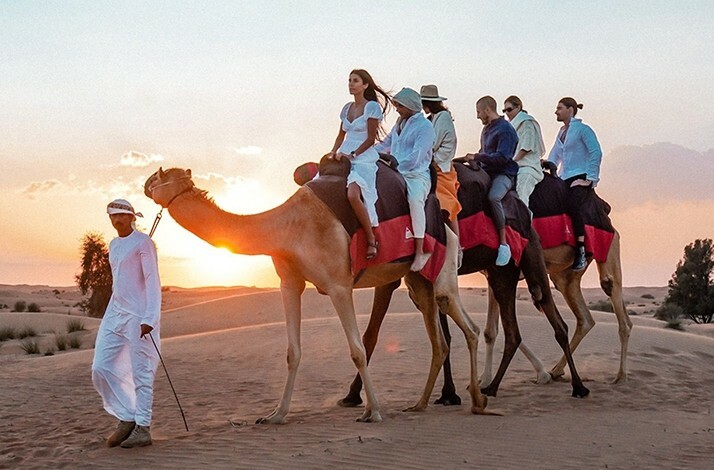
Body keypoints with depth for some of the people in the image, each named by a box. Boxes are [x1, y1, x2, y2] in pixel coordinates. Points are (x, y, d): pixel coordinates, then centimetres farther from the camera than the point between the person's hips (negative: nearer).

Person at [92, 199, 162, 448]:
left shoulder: (142, 242, -7)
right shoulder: (113, 245, 16)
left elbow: (152, 281, -13)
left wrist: (150, 318, -20)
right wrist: (113, 312, 21)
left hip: (138, 314, -8)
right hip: (115, 312, 8)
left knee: (141, 371, -4)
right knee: (101, 367, 1)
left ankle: (142, 428, 2)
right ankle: (127, 418, 12)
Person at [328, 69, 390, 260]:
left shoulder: (373, 107, -4)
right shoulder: (347, 108, 16)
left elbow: (371, 139, -8)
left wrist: (351, 155, -14)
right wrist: (334, 151, 3)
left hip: (364, 158, -7)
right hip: (344, 156, 7)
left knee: (353, 194, -32)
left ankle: (371, 239, -20)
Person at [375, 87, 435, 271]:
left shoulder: (425, 127, -6)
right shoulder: (399, 124, 19)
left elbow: (415, 158, -15)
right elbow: (385, 144, 30)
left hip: (416, 175, -9)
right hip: (396, 173, 9)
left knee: (415, 199, -36)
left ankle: (420, 252, -38)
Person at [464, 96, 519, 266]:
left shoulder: (505, 129, -11)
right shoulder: (486, 129, 18)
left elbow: (502, 157, -20)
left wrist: (476, 157, -15)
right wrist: (475, 160, 10)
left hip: (504, 173, -10)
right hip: (487, 172, 10)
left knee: (493, 197, -37)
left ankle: (504, 244, -32)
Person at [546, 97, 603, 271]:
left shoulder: (582, 129, -2)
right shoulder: (561, 132, 22)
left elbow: (596, 152, -9)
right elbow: (554, 157, 29)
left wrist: (591, 177, -13)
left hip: (580, 178, -9)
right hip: (564, 179, 9)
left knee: (572, 204, -33)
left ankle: (581, 252, -34)